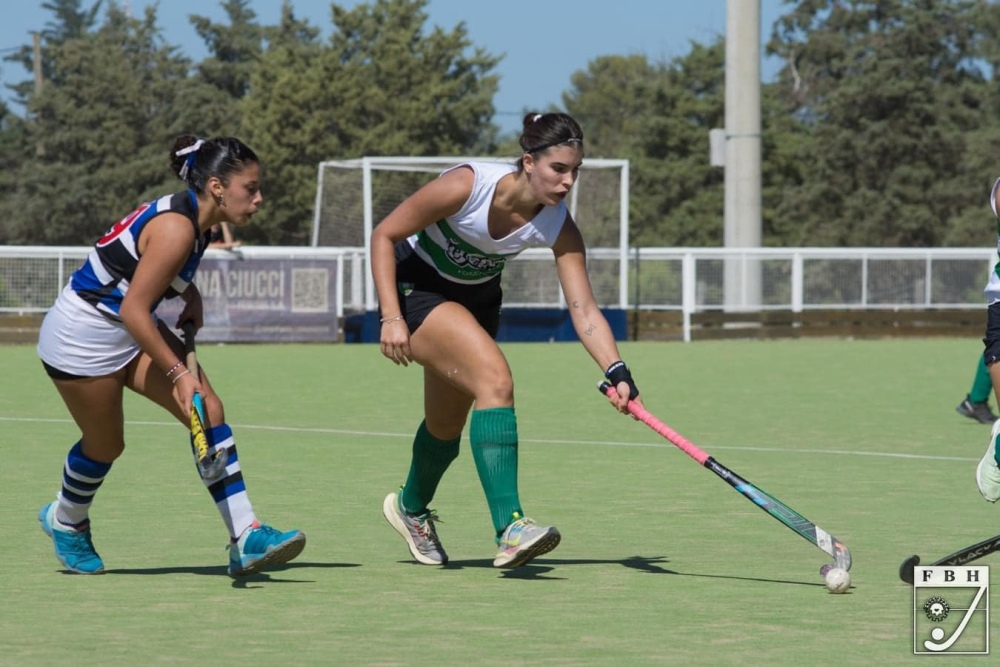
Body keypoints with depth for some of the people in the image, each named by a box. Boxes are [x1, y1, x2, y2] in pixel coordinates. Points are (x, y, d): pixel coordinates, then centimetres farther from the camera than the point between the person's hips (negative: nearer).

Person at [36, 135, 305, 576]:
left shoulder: (195, 217, -1)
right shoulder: (176, 228, -29)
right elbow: (133, 311, -29)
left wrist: (190, 296, 5)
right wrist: (177, 372, -25)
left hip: (132, 328, 9)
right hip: (82, 336, -9)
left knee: (209, 412, -7)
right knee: (106, 444, 8)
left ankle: (246, 540, -12)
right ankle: (64, 521, 41)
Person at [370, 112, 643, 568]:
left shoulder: (558, 227, -18)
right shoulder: (466, 186, -31)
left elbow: (583, 308, -20)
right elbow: (384, 235, -21)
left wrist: (617, 372, -34)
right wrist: (391, 318, -25)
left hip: (477, 297, 6)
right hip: (416, 287, -6)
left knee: (449, 424, 16)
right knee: (495, 379, -28)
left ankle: (411, 508, 49)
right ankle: (509, 529, -34)